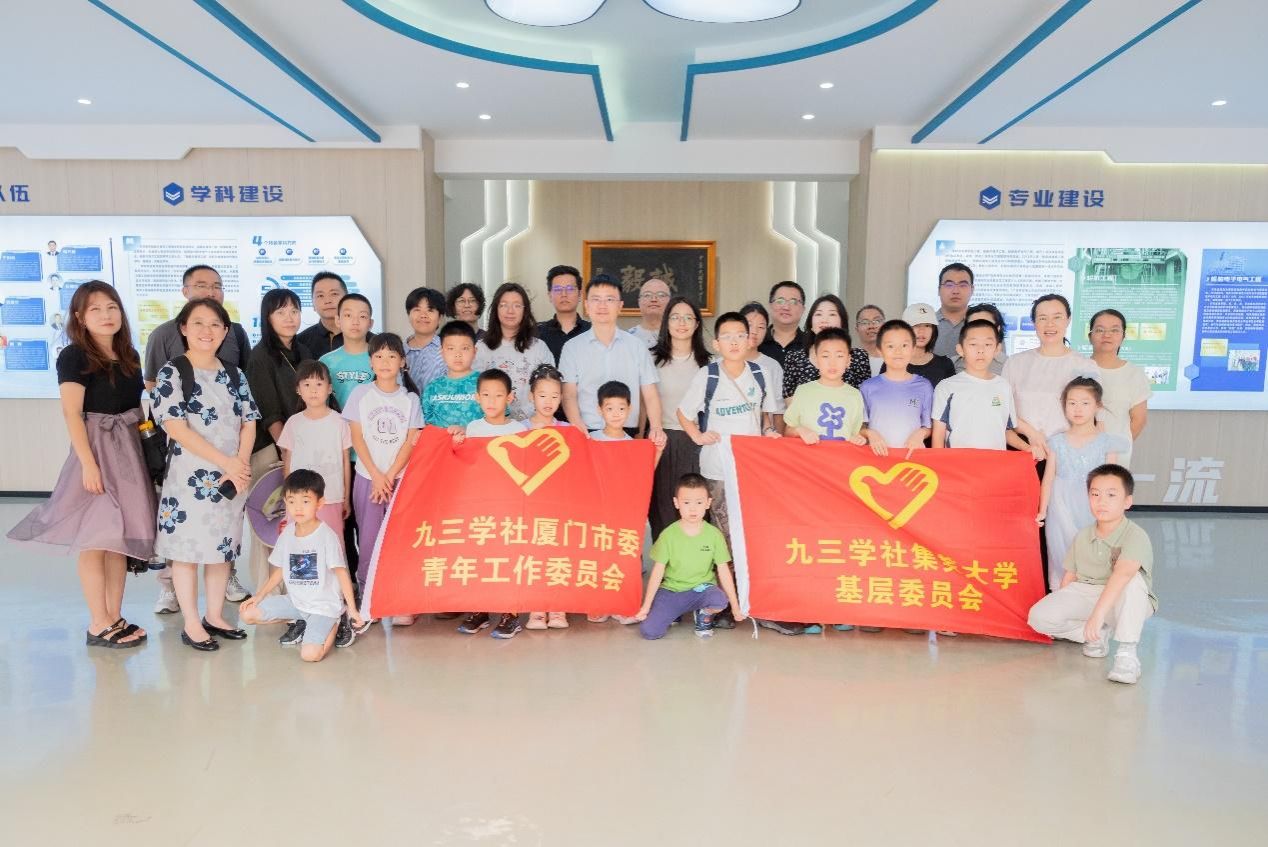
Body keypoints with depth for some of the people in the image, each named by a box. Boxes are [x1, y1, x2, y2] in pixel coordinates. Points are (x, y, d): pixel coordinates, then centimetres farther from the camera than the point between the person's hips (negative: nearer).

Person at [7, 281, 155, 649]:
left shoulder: (129, 355, 11)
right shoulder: (74, 356, -8)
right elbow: (72, 414, -13)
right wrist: (88, 464, -18)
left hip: (128, 450, 7)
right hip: (95, 450, -6)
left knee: (120, 537, 10)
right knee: (94, 539, 0)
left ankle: (115, 617, 20)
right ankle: (98, 625, 9)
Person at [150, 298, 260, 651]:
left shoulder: (234, 375, 9)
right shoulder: (172, 373, -6)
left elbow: (248, 423, 7)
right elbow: (177, 428, -14)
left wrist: (241, 466, -9)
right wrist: (226, 461, -17)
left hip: (232, 477, 5)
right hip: (190, 476, -5)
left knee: (223, 546, 12)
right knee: (187, 548, 2)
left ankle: (215, 617, 24)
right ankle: (191, 625, 13)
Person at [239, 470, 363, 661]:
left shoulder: (327, 536, -17)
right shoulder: (287, 533, 2)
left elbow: (341, 573, -15)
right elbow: (280, 570, 13)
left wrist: (352, 609, -17)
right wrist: (259, 596, 5)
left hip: (324, 605, -6)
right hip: (295, 600, 6)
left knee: (310, 654, -23)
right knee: (247, 614, -2)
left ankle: (335, 624, 7)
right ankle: (300, 623, 13)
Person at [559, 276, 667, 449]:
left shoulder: (637, 347, 9)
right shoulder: (573, 348, 7)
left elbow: (650, 395, 7)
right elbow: (569, 396, 0)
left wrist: (656, 428, -10)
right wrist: (579, 428, -18)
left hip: (628, 434, 1)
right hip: (587, 435, -1)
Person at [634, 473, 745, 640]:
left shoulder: (714, 534, -8)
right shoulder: (668, 535, -9)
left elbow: (723, 571, -2)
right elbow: (658, 571, -5)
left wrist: (735, 606, 0)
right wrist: (646, 607, -4)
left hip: (702, 588, 0)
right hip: (671, 589, 0)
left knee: (720, 600, -34)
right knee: (648, 631, -18)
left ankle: (704, 616, 4)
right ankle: (675, 612, 15)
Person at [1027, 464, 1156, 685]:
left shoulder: (1136, 536, -20)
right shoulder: (1082, 536, 2)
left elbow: (1122, 574, -36)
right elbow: (1070, 575, 10)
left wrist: (1098, 614, -48)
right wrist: (1061, 607, 2)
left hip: (1125, 604, -5)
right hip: (1085, 595, 5)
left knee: (1132, 580, -39)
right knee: (1039, 617, -20)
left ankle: (1126, 653, -29)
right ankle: (1098, 635, 4)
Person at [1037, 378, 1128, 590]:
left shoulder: (1106, 442, 1)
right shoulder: (1057, 442, 3)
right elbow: (1048, 479, 6)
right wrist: (1042, 510, 5)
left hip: (1093, 510, -1)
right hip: (1062, 509, 1)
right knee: (1061, 553, 5)